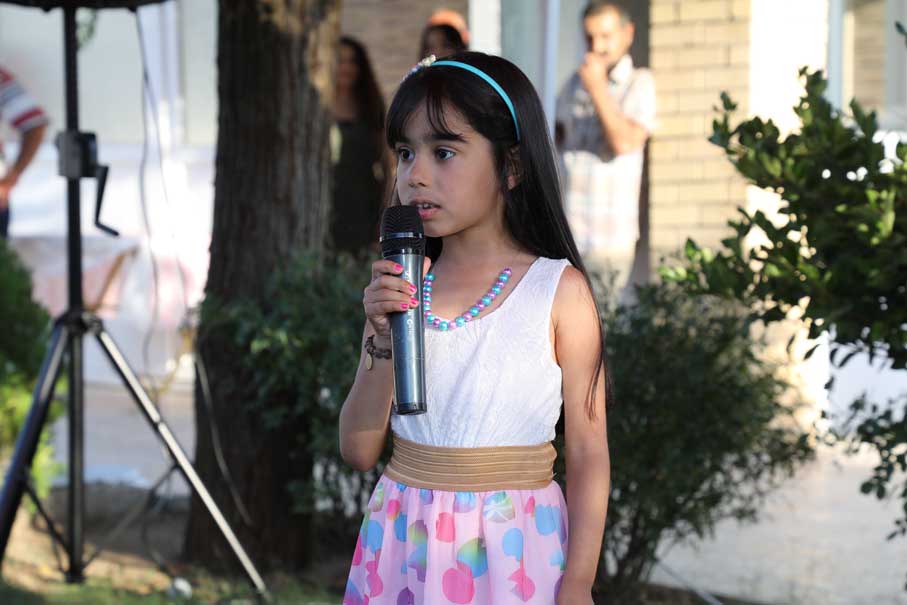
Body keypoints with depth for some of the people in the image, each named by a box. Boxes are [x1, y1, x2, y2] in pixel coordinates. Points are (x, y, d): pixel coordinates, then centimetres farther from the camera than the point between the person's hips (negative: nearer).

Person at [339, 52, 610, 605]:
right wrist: (385, 341, -13)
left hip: (514, 546, -3)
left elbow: (588, 453, -5)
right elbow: (359, 451, 1)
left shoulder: (559, 289, -7)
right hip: (405, 543, 3)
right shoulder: (398, 287, 2)